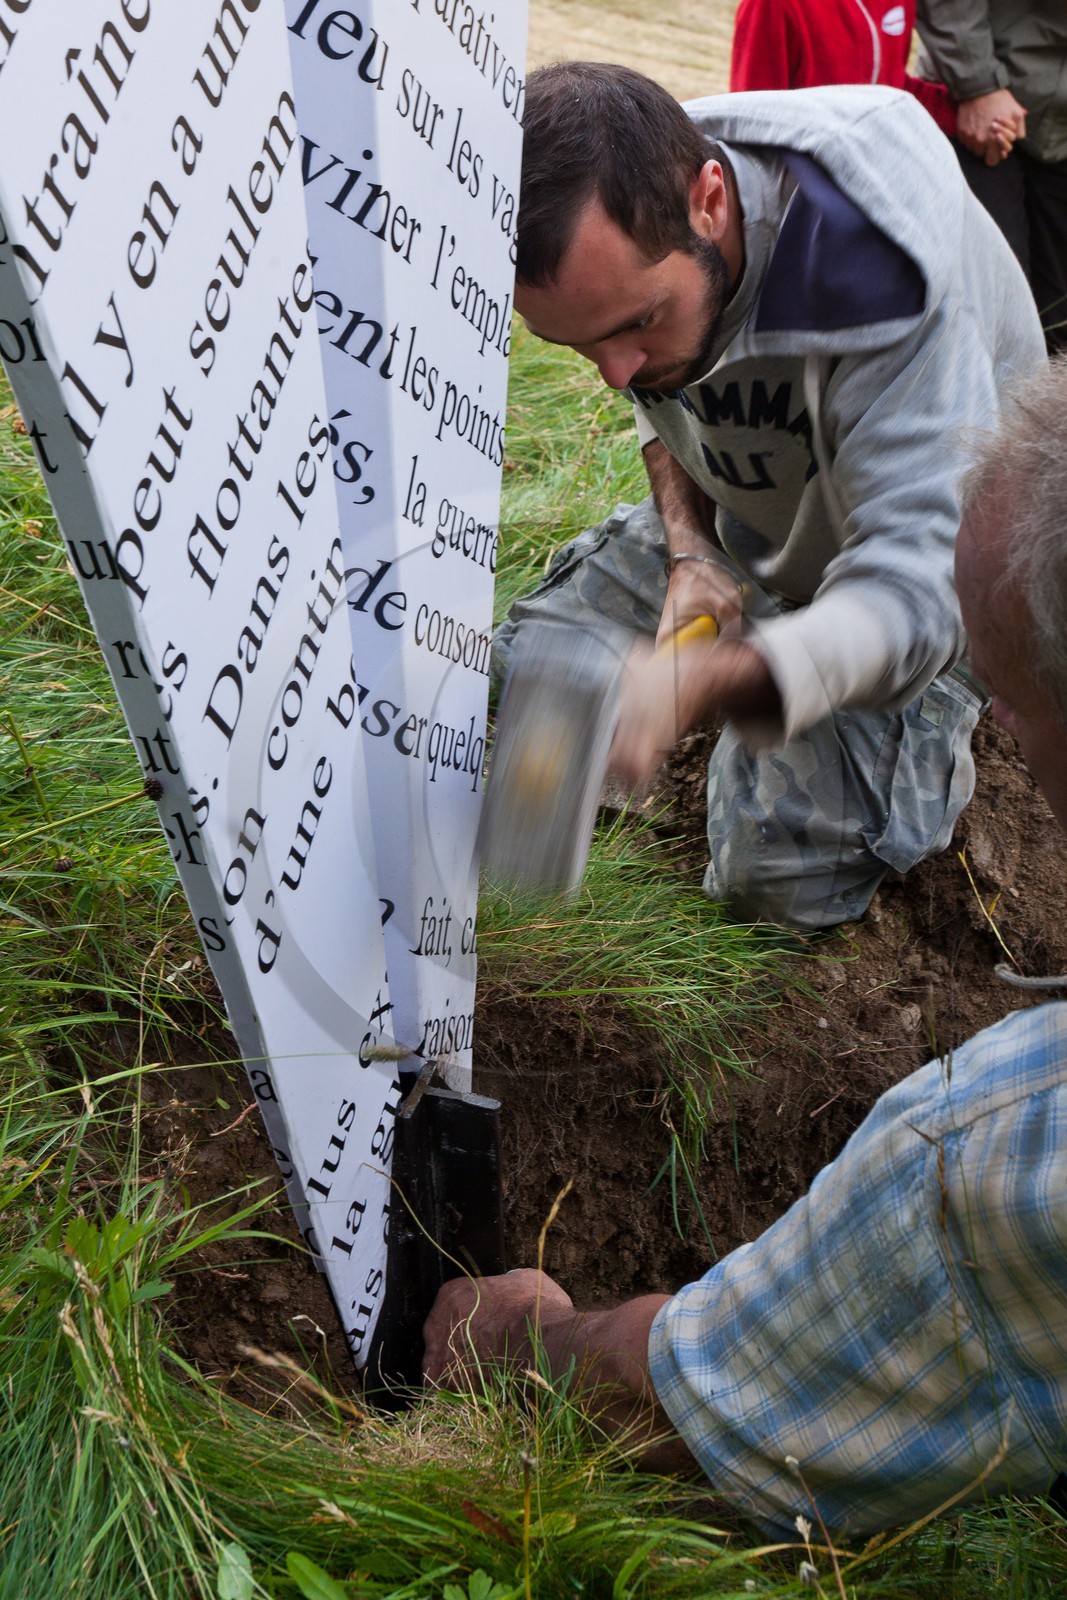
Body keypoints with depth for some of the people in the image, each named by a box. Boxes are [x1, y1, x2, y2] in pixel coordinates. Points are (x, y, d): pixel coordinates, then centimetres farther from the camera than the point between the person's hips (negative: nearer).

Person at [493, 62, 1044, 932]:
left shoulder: (877, 275, -38)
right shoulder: (625, 219, -18)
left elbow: (917, 591, -42)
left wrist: (699, 684, -61)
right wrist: (687, 552, -15)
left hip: (919, 571, -5)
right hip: (731, 526, 6)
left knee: (784, 875, -17)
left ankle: (929, 735, 13)